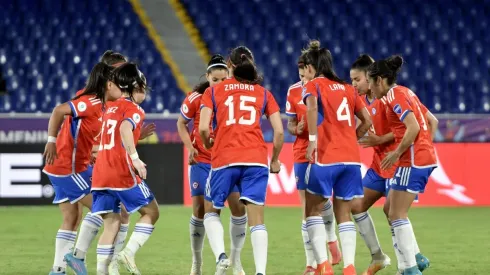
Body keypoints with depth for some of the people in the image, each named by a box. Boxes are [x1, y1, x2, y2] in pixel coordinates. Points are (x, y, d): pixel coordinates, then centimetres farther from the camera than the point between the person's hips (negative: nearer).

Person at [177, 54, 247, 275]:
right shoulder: (196, 98, -9)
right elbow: (181, 124, 6)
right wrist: (189, 147, -9)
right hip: (202, 160, -1)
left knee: (238, 205, -10)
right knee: (200, 209, -3)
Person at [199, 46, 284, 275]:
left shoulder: (213, 92, 9)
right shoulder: (264, 93, 13)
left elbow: (203, 128, -2)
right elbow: (279, 132, 5)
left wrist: (208, 144, 19)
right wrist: (274, 160, 19)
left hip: (224, 160, -1)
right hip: (256, 160, 1)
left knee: (211, 211, 18)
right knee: (256, 219, 0)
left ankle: (220, 255, -5)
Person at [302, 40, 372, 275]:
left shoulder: (313, 86, 2)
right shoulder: (347, 89, 17)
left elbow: (312, 107, -21)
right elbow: (367, 121, 14)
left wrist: (312, 140, -21)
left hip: (325, 158, -5)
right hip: (351, 158, 5)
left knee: (313, 210, 8)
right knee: (344, 214, 11)